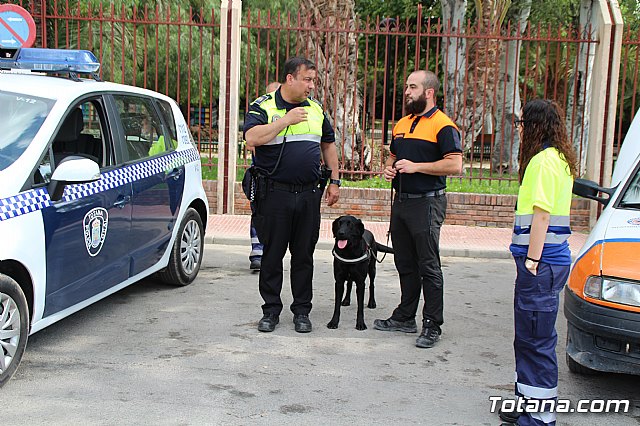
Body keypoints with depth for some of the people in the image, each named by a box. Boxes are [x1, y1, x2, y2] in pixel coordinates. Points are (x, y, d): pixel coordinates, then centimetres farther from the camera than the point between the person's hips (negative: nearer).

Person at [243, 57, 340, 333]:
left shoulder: (316, 109, 12)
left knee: (304, 255, 8)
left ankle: (302, 311, 19)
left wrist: (334, 181, 17)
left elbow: (328, 145, 22)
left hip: (309, 194, 4)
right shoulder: (263, 106, -3)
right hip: (274, 194, -3)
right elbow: (252, 138, -20)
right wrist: (286, 119, -18)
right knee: (272, 254, 4)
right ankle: (271, 310, 17)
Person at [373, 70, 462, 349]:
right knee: (405, 264, 15)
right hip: (400, 201, 8)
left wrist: (416, 166, -19)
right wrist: (389, 168, 5)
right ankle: (405, 317, 27)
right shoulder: (401, 124, 16)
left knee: (428, 266, -3)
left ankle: (432, 325, 6)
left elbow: (455, 165, -18)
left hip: (427, 203, -8)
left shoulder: (443, 126, -10)